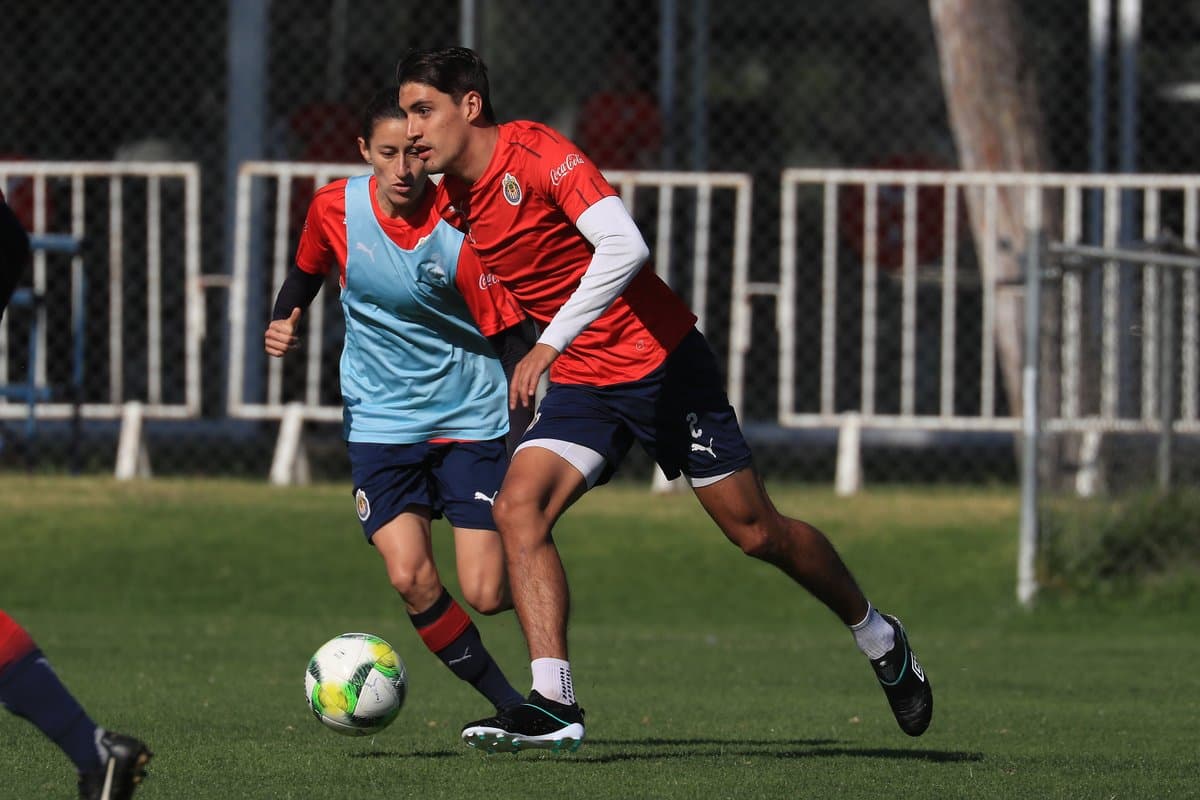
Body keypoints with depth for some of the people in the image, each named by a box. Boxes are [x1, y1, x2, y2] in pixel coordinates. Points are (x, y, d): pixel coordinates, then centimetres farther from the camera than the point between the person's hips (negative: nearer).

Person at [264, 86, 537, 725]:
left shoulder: (460, 230, -18)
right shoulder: (334, 208, -6)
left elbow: (512, 335, -13)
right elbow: (307, 271, 16)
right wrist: (283, 324, -2)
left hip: (470, 419, -3)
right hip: (380, 422, 3)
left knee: (485, 594, -8)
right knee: (411, 577, -17)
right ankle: (509, 706, 1)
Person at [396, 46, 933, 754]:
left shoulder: (535, 152, -20)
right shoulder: (451, 204, 4)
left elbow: (624, 247, -33)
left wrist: (550, 344, -35)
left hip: (660, 360, -6)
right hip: (580, 382, 6)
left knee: (754, 530, 4)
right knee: (518, 508, -18)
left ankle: (879, 637, 27)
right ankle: (554, 705, -21)